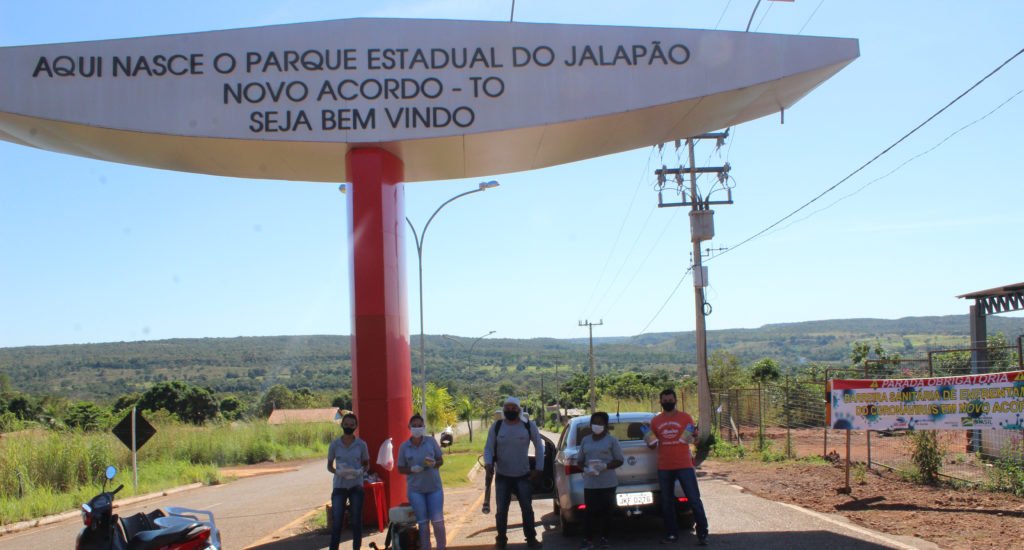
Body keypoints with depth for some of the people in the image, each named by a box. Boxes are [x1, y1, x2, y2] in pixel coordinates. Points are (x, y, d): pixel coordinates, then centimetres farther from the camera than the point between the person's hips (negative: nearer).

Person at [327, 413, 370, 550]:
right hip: (339, 486, 0)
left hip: (356, 486, 1)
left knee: (356, 520, 4)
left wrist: (360, 471, -12)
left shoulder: (361, 444, 1)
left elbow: (367, 464, 10)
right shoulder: (334, 445, 0)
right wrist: (337, 472, -14)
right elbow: (329, 466, 7)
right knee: (337, 521, -3)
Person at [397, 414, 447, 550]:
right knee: (422, 522, 1)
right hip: (415, 489, 0)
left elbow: (441, 460, 8)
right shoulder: (404, 447, 3)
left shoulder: (431, 441, 3)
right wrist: (412, 469, -14)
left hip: (434, 487, 0)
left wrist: (434, 464, -15)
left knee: (437, 520, -1)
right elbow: (400, 469, 5)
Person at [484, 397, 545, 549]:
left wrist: (539, 468, 3)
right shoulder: (496, 427, -1)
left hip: (523, 476, 0)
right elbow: (488, 448, 2)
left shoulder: (529, 426, -2)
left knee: (527, 509, 4)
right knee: (501, 511, 3)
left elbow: (539, 447, 8)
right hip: (502, 476, 0)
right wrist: (488, 463, -17)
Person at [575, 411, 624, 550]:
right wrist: (586, 469, -7)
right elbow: (579, 460, 15)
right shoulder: (585, 440, 12)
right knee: (591, 511, -2)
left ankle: (604, 537, 16)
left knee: (606, 511, 4)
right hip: (590, 483, 2)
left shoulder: (611, 440, 2)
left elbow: (619, 460, 2)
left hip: (608, 483, -2)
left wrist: (605, 466, -15)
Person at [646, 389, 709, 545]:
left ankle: (702, 533, 4)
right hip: (664, 467, 3)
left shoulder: (685, 418, 3)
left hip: (684, 465, -3)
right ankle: (672, 534, 16)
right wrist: (651, 442, -4)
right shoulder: (655, 421, 10)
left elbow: (695, 437, 9)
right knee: (667, 502, 6)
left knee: (694, 500, -4)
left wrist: (691, 438, -13)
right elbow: (653, 444, 18)